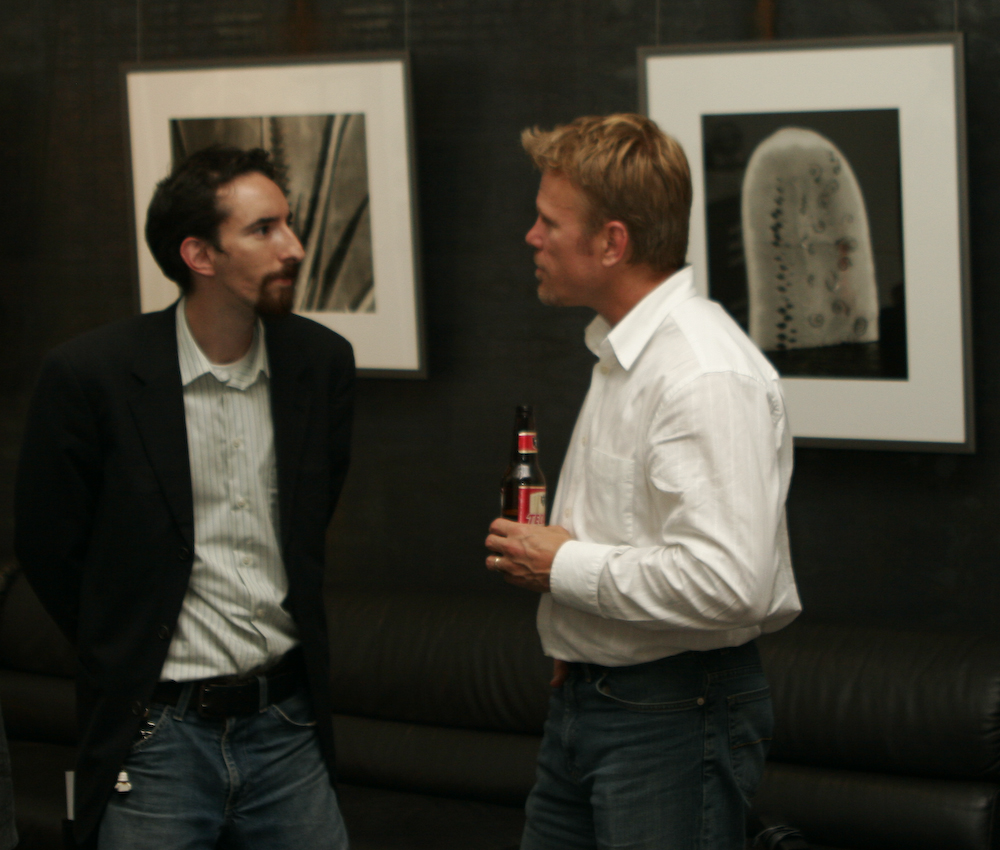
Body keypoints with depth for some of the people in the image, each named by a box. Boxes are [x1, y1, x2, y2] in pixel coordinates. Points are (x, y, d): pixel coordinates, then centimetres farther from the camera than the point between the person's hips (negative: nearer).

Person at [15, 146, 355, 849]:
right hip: (154, 733, -3)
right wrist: (128, 655, 7)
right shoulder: (90, 374, -12)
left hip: (287, 727, 4)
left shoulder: (322, 361, 1)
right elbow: (47, 548, 0)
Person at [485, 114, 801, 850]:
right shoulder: (621, 350, 13)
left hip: (675, 719, -10)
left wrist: (565, 567, -18)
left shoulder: (707, 375, -21)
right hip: (584, 702, 10)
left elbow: (727, 582, -30)